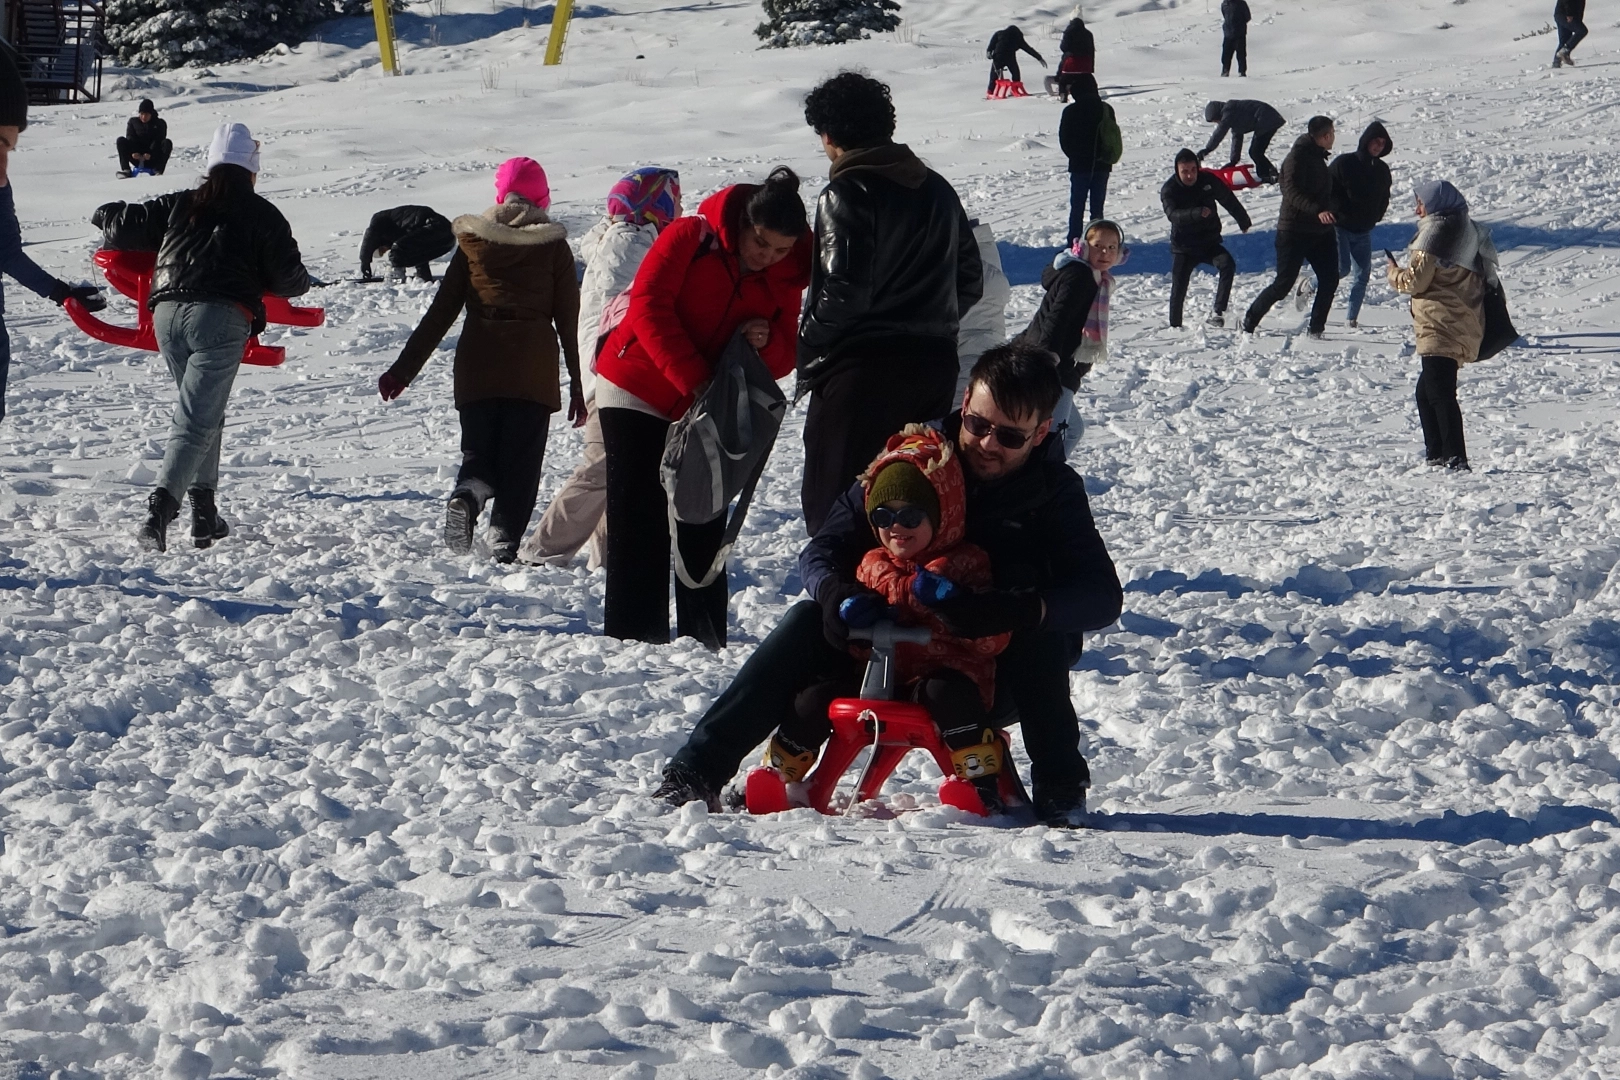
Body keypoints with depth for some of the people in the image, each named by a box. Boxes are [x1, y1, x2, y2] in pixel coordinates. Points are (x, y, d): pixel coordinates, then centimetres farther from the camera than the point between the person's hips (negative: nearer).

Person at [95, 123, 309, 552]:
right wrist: (301, 281, 33)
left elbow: (123, 228, 15)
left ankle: (204, 509, 19)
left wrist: (109, 218, 39)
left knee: (203, 410, 22)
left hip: (168, 314, 4)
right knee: (198, 420, -8)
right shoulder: (263, 215, 9)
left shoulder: (179, 205, 16)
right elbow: (289, 279, 9)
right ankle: (162, 505, -28)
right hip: (221, 318, -4)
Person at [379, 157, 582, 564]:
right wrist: (578, 387, 7)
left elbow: (440, 312, 5)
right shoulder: (553, 245, 3)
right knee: (520, 460, 5)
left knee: (478, 452, 10)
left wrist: (404, 369, 10)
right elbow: (569, 320, 2)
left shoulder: (472, 240, 6)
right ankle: (505, 540, -7)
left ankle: (466, 496, -20)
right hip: (533, 371, -1)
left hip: (478, 368, 1)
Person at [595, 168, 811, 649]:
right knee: (638, 524, -4)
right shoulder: (690, 238, -15)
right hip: (637, 393, -4)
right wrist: (694, 380, -28)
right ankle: (633, 637, -3)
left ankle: (704, 641, 9)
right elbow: (648, 307, -21)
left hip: (710, 414, 4)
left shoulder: (784, 278, 0)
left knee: (704, 530, 4)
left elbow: (786, 356, 2)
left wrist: (767, 342, -24)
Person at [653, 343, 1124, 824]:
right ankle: (694, 774, -27)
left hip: (989, 684, -2)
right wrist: (834, 593, -32)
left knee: (1039, 636, -32)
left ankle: (1059, 790, -24)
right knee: (810, 620, -22)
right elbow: (823, 551, -6)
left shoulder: (1055, 491, -9)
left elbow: (1103, 595, -21)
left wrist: (1022, 610, -42)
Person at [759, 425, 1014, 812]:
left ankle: (983, 780, -29)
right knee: (816, 699, -13)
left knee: (948, 694, -37)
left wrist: (948, 604, -27)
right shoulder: (873, 566, 15)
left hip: (942, 673, -4)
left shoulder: (967, 564, 1)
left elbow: (993, 637, -10)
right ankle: (775, 777, 3)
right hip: (878, 675, 4)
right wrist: (855, 611, -7)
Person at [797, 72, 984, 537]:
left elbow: (842, 292, -21)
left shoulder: (847, 194, -13)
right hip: (935, 366, 8)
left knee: (832, 502, -2)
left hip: (862, 369, -8)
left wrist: (809, 354, -8)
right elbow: (970, 278, 15)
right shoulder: (936, 188, 11)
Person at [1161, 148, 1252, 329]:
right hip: (1184, 247, -1)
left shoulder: (1209, 180, -6)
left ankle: (1218, 312, -26)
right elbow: (1173, 214, -32)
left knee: (1227, 265, -24)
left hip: (1210, 242, 1)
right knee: (1178, 288, -7)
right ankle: (1175, 326, 6)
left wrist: (1244, 222, 25)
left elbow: (1229, 200, 11)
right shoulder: (1169, 190, -13)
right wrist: (1196, 213, -50)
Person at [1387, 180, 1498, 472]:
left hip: (1440, 325, -10)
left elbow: (1416, 281, -11)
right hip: (1467, 325, 10)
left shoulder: (1435, 232, -11)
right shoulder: (1470, 232, 16)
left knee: (1439, 393, -13)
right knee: (1426, 390, 20)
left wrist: (1394, 272, 9)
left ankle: (1455, 457, -20)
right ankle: (1436, 452, 24)